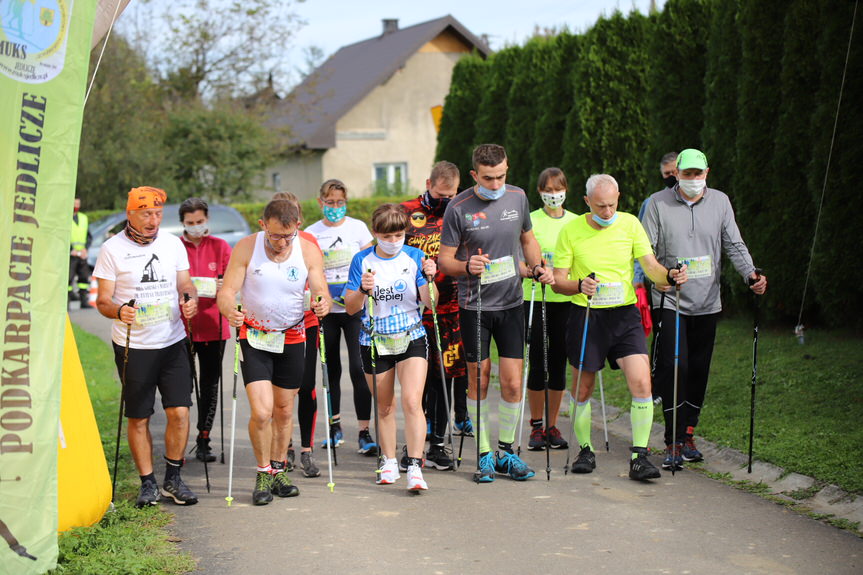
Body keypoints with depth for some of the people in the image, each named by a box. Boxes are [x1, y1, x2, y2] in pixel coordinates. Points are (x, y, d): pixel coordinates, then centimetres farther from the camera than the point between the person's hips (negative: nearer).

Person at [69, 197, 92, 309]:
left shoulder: (83, 218, 16)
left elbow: (89, 236, 16)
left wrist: (85, 249, -1)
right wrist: (71, 250, -14)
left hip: (82, 254, 5)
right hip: (69, 254, -5)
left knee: (84, 277, 4)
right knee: (68, 277, -8)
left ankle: (84, 301, 9)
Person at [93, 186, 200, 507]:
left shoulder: (173, 244, 7)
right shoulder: (112, 249, -4)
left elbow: (185, 284, 14)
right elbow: (102, 300, -4)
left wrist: (191, 300, -9)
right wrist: (119, 311, -26)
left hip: (173, 341, 2)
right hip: (133, 346, -2)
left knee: (179, 412, -4)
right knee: (138, 418, 3)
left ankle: (173, 479, 13)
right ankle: (147, 484, 17)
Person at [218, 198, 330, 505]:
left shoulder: (309, 251, -10)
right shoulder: (246, 248, -14)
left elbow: (321, 292, -11)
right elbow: (226, 291, -15)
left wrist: (322, 304, -36)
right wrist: (230, 311, -38)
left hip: (292, 338, 2)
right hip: (254, 337, -2)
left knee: (284, 410, 11)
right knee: (262, 411, -13)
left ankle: (278, 471, 29)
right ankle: (263, 473, 7)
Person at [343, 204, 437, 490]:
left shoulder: (414, 257, -3)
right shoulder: (362, 260, -3)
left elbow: (429, 302, -7)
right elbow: (351, 308, -4)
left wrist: (429, 278, -24)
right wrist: (363, 289, -23)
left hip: (411, 338, -1)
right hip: (375, 342, 1)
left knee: (412, 402, -14)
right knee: (384, 406, 12)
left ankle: (415, 467, -14)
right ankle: (389, 462, 28)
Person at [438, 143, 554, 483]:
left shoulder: (517, 197, 3)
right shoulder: (458, 208, -9)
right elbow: (444, 260, -5)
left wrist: (537, 267, 1)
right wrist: (467, 266, -25)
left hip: (511, 302, 3)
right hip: (474, 305, -3)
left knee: (513, 384, 0)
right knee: (478, 381, 4)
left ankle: (505, 451, 17)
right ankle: (484, 454, 16)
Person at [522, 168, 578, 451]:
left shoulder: (576, 222, 9)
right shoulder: (530, 221, 0)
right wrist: (526, 270, -24)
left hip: (566, 300, 3)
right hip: (535, 298, -3)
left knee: (559, 363, 6)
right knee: (537, 362, -1)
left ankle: (552, 426, 15)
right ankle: (536, 426, 10)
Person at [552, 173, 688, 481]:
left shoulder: (630, 224, 2)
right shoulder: (571, 230, -3)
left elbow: (650, 265, -2)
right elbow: (558, 281, -2)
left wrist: (669, 276, -23)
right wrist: (580, 286, -23)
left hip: (625, 316, 1)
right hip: (586, 315, -1)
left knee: (641, 383, -13)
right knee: (583, 388, 8)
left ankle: (639, 457, -5)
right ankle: (585, 450, 28)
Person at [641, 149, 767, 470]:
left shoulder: (720, 202, 7)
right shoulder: (658, 203, -1)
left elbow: (734, 245, 5)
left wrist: (751, 274, -11)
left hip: (707, 303, 3)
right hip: (670, 301, -3)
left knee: (698, 371, 8)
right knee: (674, 368, -12)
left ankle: (687, 435, 21)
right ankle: (673, 442, -7)